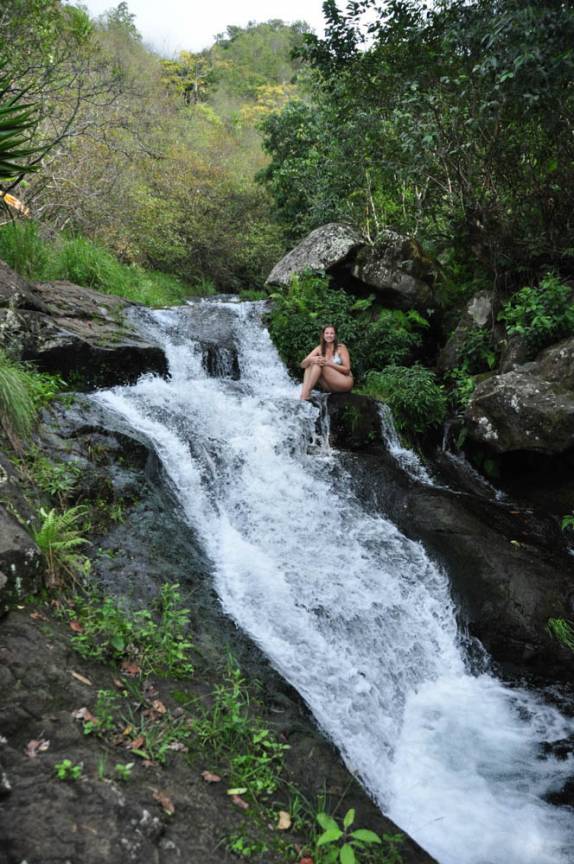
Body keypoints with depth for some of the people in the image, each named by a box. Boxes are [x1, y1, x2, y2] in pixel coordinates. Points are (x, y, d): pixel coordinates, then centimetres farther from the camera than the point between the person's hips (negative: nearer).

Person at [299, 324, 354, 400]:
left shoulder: (341, 347, -7)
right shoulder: (320, 348, 4)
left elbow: (347, 369, -11)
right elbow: (303, 364, -4)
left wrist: (329, 363, -24)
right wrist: (311, 359, -28)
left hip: (345, 382, -5)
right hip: (329, 386, 5)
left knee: (319, 364, -23)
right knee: (310, 364, -16)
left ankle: (306, 391, -31)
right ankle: (304, 395, -33)